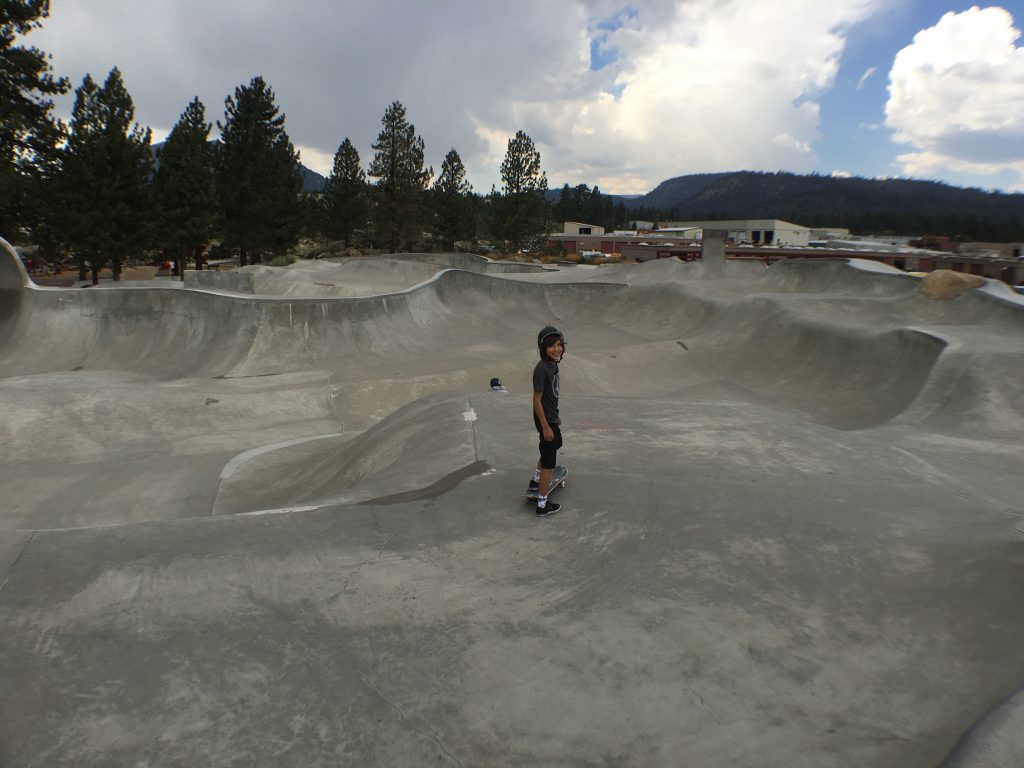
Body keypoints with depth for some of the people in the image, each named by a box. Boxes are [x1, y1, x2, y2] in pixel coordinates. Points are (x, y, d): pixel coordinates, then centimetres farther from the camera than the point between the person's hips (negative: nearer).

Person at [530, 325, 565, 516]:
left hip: (551, 416, 10)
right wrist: (546, 426, -22)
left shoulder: (553, 364, 2)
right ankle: (542, 505, 11)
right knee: (549, 462, 0)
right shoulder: (542, 368, -25)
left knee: (555, 445, 32)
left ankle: (536, 481, 48)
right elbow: (537, 399, -24)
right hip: (545, 419, -10)